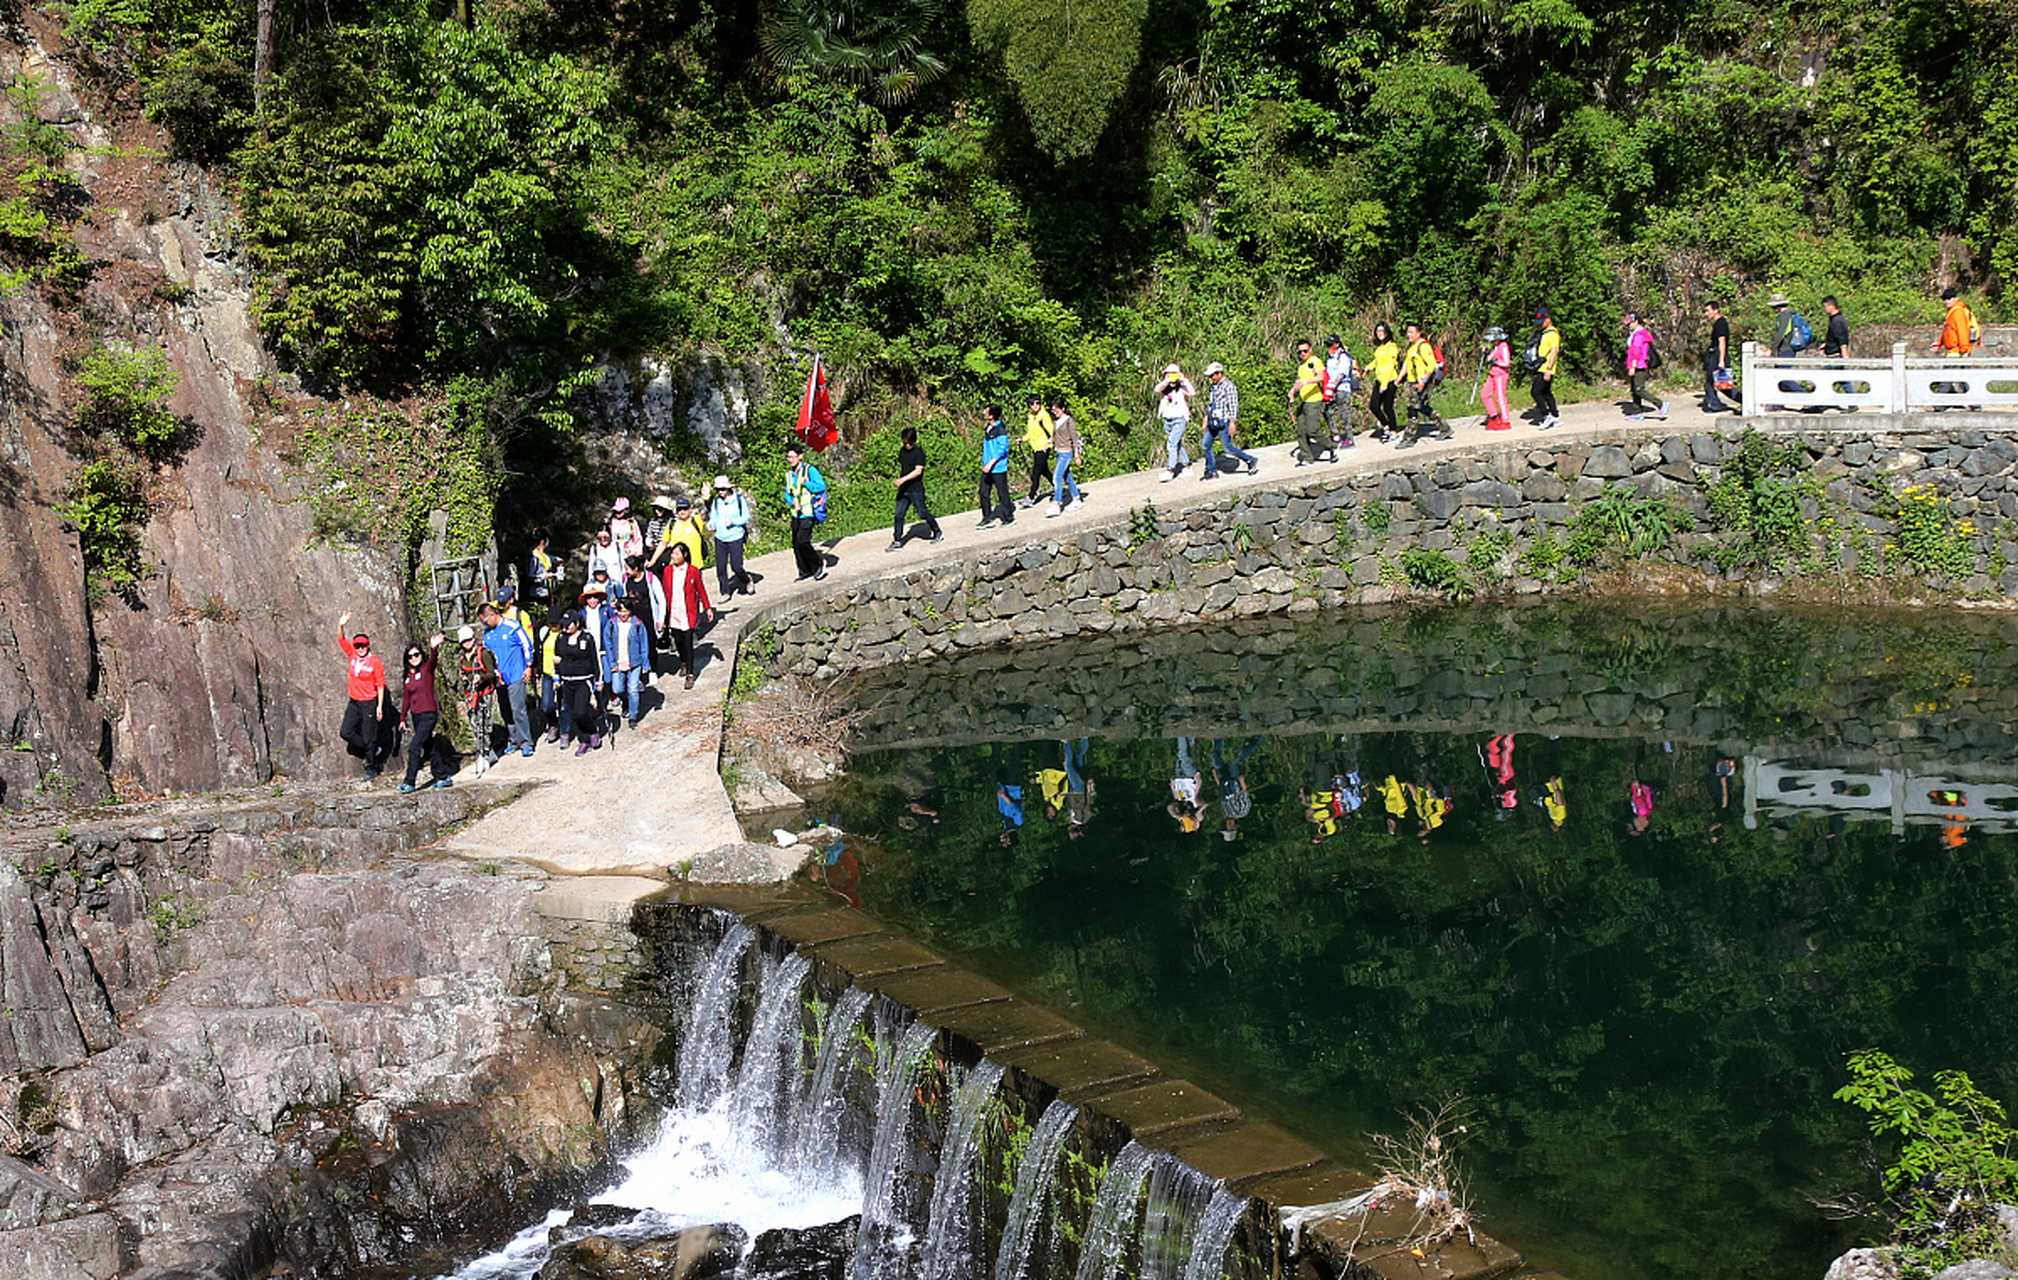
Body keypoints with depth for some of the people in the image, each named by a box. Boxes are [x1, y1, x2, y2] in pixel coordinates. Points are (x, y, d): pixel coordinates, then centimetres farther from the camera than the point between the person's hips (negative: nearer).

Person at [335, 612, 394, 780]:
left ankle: (371, 769, 9)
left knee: (368, 738, -3)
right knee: (346, 732, 0)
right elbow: (341, 640, 8)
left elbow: (380, 685, -9)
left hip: (369, 703, -6)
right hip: (354, 703, 6)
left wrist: (380, 706, -13)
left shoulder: (375, 662, -9)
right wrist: (341, 626, -11)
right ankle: (373, 751, 17)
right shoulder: (353, 655, 6)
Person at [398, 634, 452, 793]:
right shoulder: (406, 676, 10)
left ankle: (409, 782, -8)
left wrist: (434, 649, -48)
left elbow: (433, 660, -27)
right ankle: (442, 777, 22)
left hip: (429, 715, -7)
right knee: (429, 748, 12)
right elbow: (406, 698, 17)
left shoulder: (426, 669, -5)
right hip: (415, 716, 7)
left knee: (414, 747, -12)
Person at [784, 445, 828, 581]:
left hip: (808, 514, -7)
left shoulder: (810, 470, -7)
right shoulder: (789, 474, 14)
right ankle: (805, 571, 17)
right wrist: (792, 501, -4)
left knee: (802, 542, -16)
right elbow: (787, 493, 18)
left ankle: (818, 565, 2)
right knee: (796, 544, 6)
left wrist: (805, 483, -22)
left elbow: (822, 486, -12)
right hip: (796, 514, 7)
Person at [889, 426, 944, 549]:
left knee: (923, 513, 2)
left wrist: (903, 479, -30)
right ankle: (897, 542, 3)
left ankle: (937, 532, 23)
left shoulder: (919, 453, -11)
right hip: (903, 490, 6)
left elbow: (918, 471, -21)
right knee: (898, 515, 0)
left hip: (916, 489, -6)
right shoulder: (902, 451, 10)